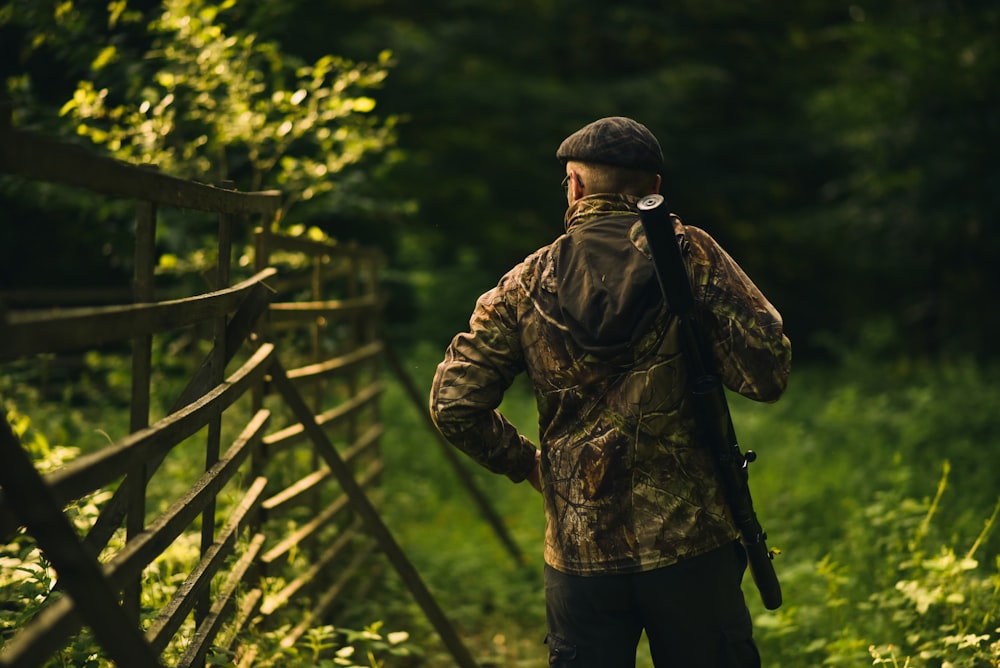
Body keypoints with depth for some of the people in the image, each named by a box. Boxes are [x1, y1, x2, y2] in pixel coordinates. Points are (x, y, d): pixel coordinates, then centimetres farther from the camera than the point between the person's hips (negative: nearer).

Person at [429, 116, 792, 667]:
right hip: (691, 544, -1)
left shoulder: (526, 284, 2)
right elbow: (766, 374, -10)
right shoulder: (689, 254, -5)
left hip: (580, 556, 2)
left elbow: (453, 404, -1)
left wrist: (523, 462, 15)